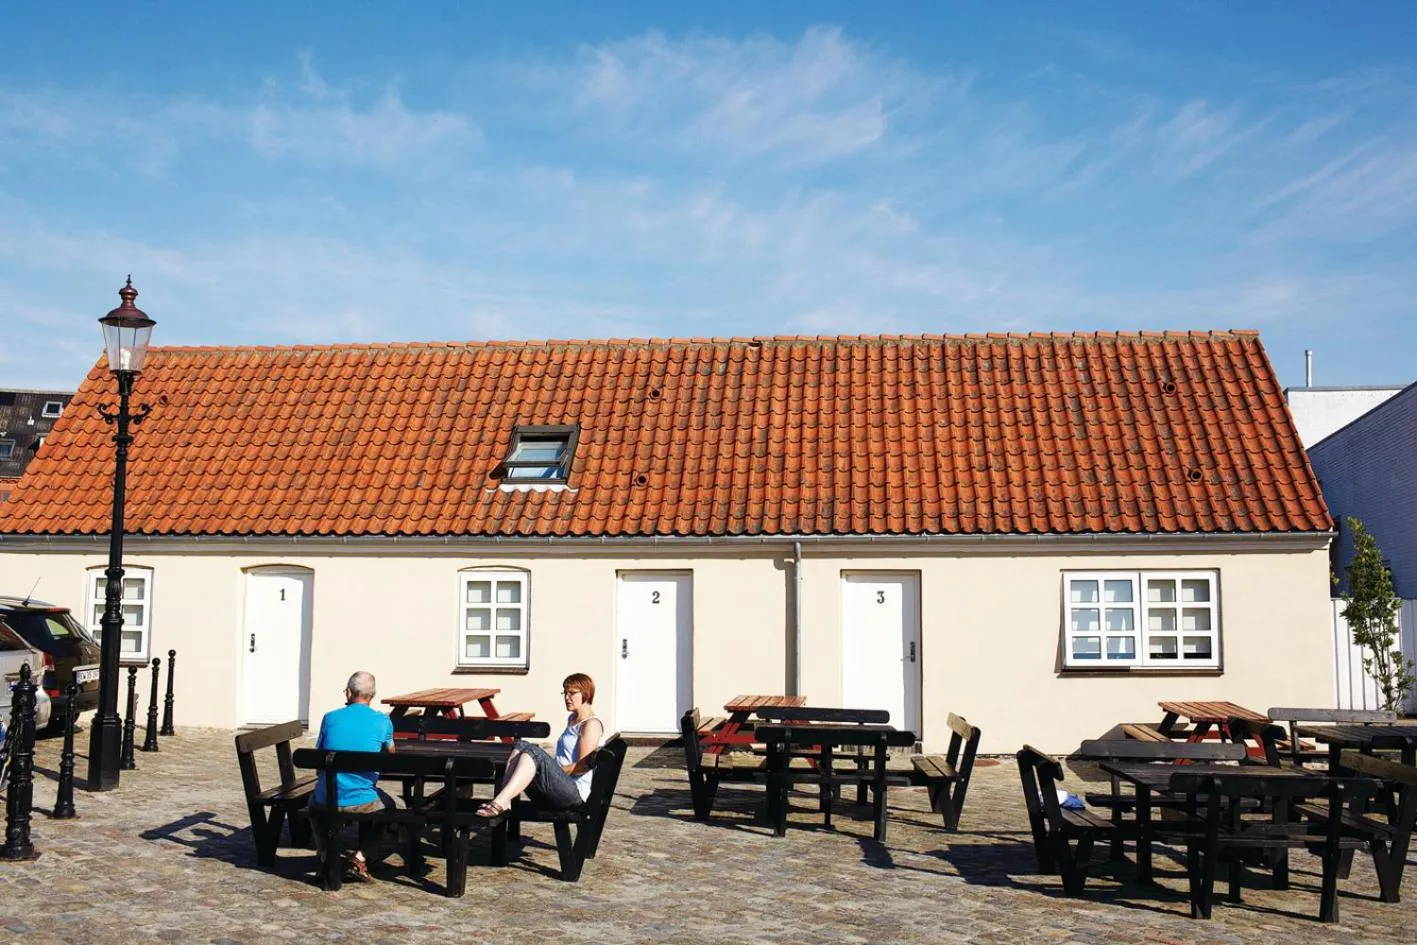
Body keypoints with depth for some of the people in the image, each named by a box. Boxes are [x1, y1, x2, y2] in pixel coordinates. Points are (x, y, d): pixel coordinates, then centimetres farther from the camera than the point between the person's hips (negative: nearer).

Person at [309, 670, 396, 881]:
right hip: (362, 802, -2)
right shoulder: (383, 722, -1)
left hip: (326, 801, 2)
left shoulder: (330, 718, 1)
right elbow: (390, 753, 20)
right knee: (387, 805, 32)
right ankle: (361, 857, 13)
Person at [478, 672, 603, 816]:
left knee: (533, 752, -28)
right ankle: (504, 802, -27)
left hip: (575, 792, -9)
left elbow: (583, 766, -13)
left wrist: (549, 770, -12)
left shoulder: (592, 724, -4)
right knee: (521, 745, -9)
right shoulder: (572, 719, 25)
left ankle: (498, 804, -42)